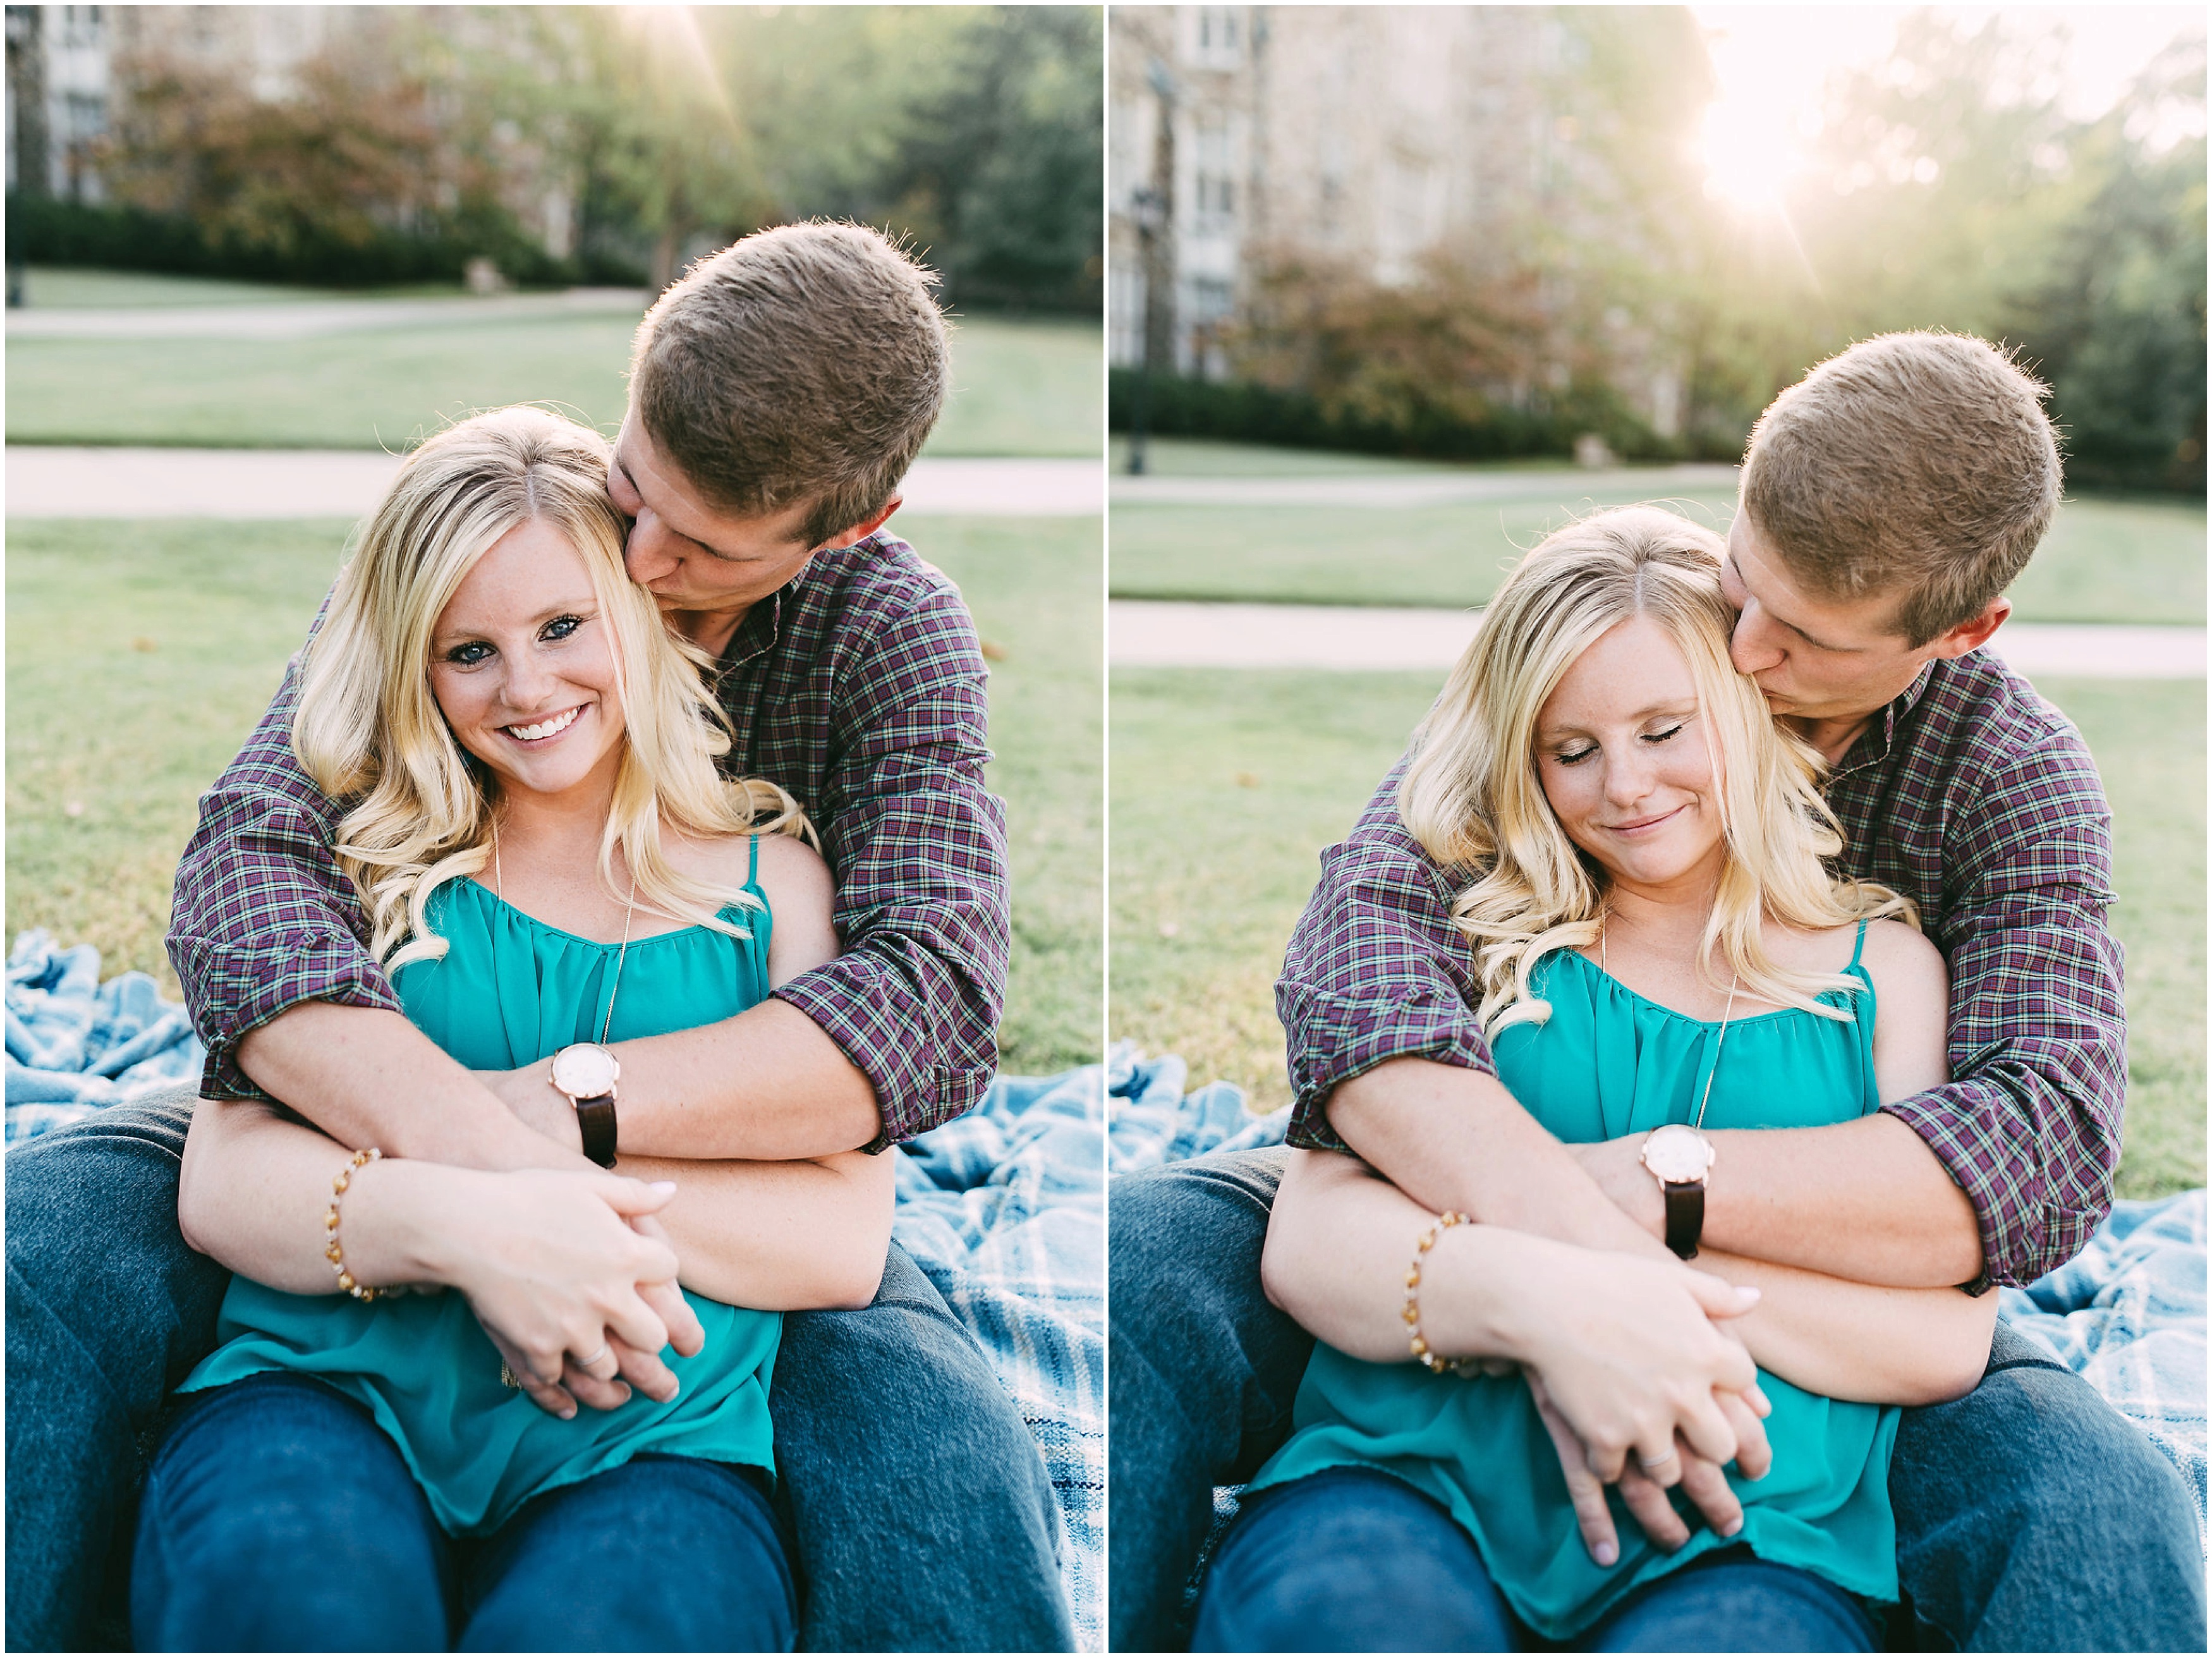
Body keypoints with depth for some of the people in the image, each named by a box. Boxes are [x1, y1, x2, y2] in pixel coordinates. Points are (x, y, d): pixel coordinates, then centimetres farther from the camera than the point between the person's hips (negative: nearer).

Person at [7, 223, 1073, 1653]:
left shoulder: (896, 633, -7)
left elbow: (935, 999, -23)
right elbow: (251, 861, -23)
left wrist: (566, 1105, -37)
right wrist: (472, 1149, -42)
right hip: (380, 1125, 1)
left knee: (949, 1479, -33)